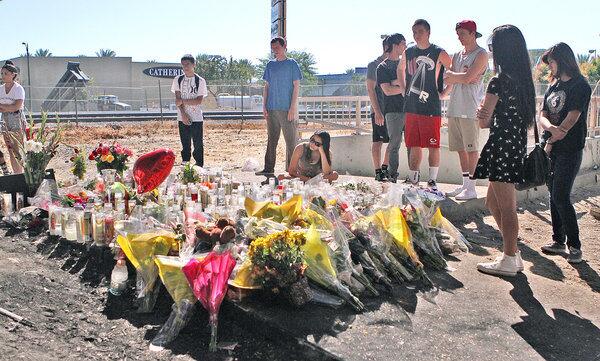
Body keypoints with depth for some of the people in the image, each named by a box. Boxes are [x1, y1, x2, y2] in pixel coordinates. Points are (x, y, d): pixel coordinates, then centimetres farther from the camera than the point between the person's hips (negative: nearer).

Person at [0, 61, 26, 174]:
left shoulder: (18, 88, -9)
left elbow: (17, 106, -20)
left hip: (17, 121, -6)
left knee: (17, 151, -7)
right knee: (10, 151, 9)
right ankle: (15, 174, 16)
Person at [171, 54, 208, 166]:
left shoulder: (200, 81, -1)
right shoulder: (178, 80, 6)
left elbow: (199, 100, -8)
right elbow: (177, 100, 1)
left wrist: (183, 101, -12)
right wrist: (183, 114, -11)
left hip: (197, 118, -2)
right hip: (183, 118, 2)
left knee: (198, 144, 0)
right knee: (185, 145, 6)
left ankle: (199, 166, 6)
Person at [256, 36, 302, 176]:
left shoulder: (292, 64, 1)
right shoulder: (270, 65, 14)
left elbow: (296, 86, -3)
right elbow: (266, 86, 16)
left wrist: (293, 107, -11)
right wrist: (264, 106, 7)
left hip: (287, 109, -4)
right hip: (271, 109, 4)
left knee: (291, 140, -2)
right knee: (271, 140, 8)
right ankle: (268, 169, 13)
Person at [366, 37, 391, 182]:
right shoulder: (374, 65, -5)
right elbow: (370, 89, -11)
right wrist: (377, 111, -17)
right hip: (379, 111, -7)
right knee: (378, 142, -3)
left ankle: (385, 168, 19)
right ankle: (378, 171, 4)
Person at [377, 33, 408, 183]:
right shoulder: (383, 67, 2)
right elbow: (388, 90, -8)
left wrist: (397, 83, -8)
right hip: (393, 110, -4)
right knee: (394, 145, -2)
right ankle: (393, 177, 4)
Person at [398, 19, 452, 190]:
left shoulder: (438, 53, -5)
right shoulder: (408, 52, 10)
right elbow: (400, 69, 28)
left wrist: (444, 92, -5)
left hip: (431, 107, -5)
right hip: (411, 107, 5)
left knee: (433, 146, 0)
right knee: (414, 146, 9)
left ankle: (432, 181, 10)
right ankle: (413, 181, 17)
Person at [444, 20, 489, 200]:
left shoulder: (481, 54, -2)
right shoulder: (457, 55, 20)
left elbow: (468, 77, -14)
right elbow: (447, 81, 12)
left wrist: (452, 74, 0)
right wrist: (462, 77, -6)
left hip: (470, 108, -7)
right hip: (454, 107, 7)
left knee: (471, 149, -5)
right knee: (460, 148, 9)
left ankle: (471, 188, -2)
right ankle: (465, 184, 18)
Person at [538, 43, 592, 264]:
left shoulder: (580, 86, -9)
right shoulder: (554, 86, 14)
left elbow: (570, 121, -16)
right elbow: (542, 117, 5)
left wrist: (551, 142, -8)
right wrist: (552, 128, -17)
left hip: (569, 150, -7)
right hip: (552, 149, 7)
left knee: (561, 197, -10)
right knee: (554, 195, 10)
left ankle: (575, 246, 0)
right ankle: (558, 241, 19)